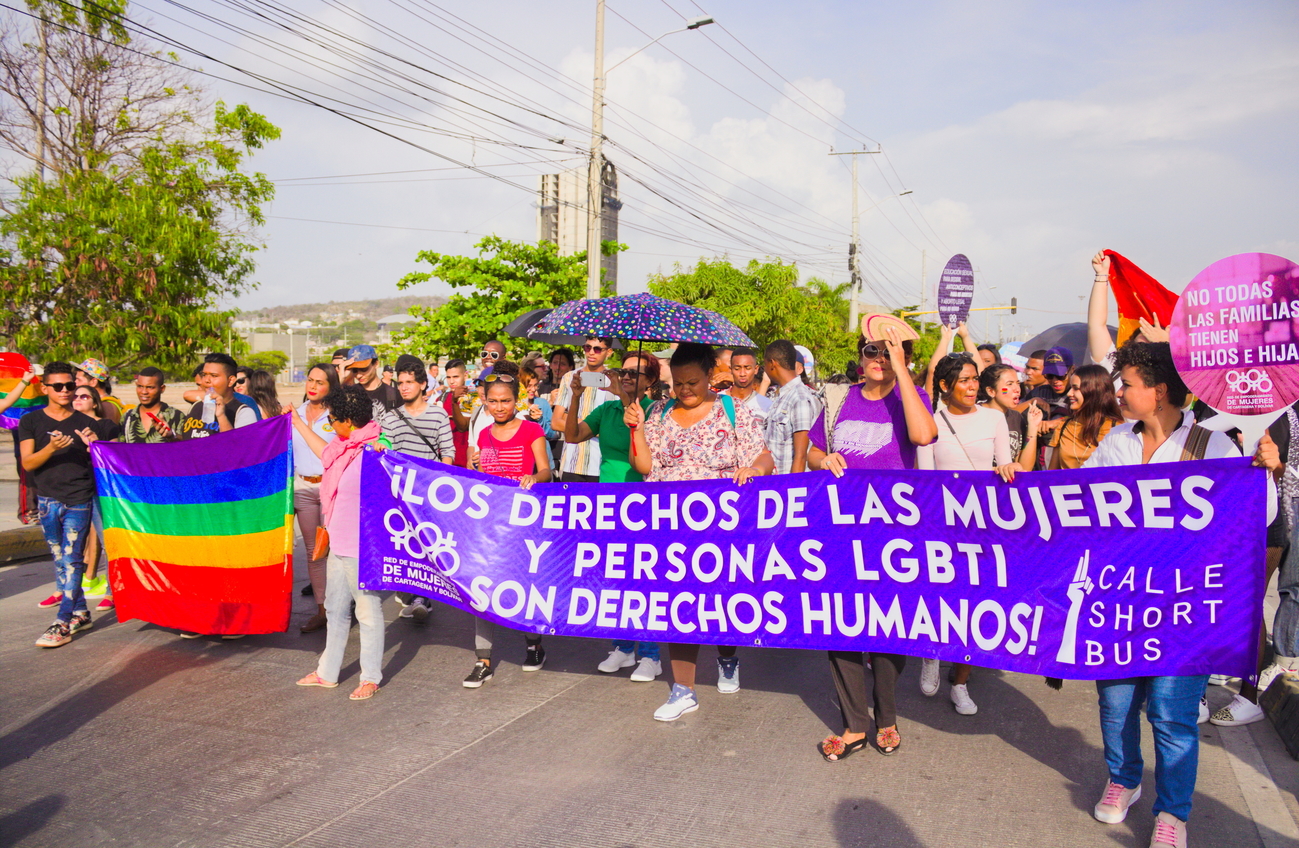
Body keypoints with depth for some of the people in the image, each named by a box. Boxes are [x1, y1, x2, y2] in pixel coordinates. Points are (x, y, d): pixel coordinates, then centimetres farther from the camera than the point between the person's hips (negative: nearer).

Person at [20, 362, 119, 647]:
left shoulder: (86, 423, 6)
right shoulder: (31, 422, 6)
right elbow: (28, 463, -2)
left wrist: (96, 445, -12)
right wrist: (51, 448, -19)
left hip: (79, 500, -2)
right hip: (48, 500, 2)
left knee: (71, 560, -6)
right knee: (60, 560, 9)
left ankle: (63, 623, -4)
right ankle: (80, 613, 20)